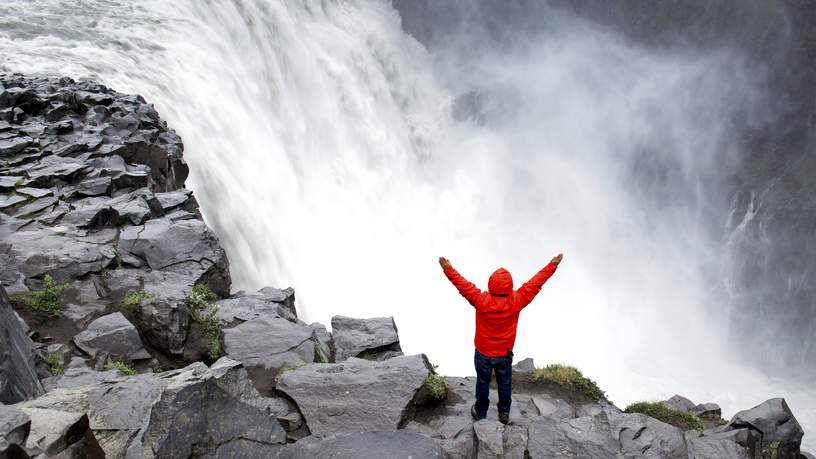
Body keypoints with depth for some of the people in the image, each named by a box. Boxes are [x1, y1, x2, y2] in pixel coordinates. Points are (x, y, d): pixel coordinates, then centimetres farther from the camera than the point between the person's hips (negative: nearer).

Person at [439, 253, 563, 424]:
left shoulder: (481, 301, -28)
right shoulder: (516, 301, -23)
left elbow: (463, 284, -18)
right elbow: (535, 283, -14)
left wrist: (448, 269, -7)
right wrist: (552, 266, -4)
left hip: (483, 354, -1)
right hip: (505, 355, 1)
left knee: (483, 383, 20)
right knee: (505, 385, 21)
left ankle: (480, 412, 40)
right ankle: (504, 414, 39)